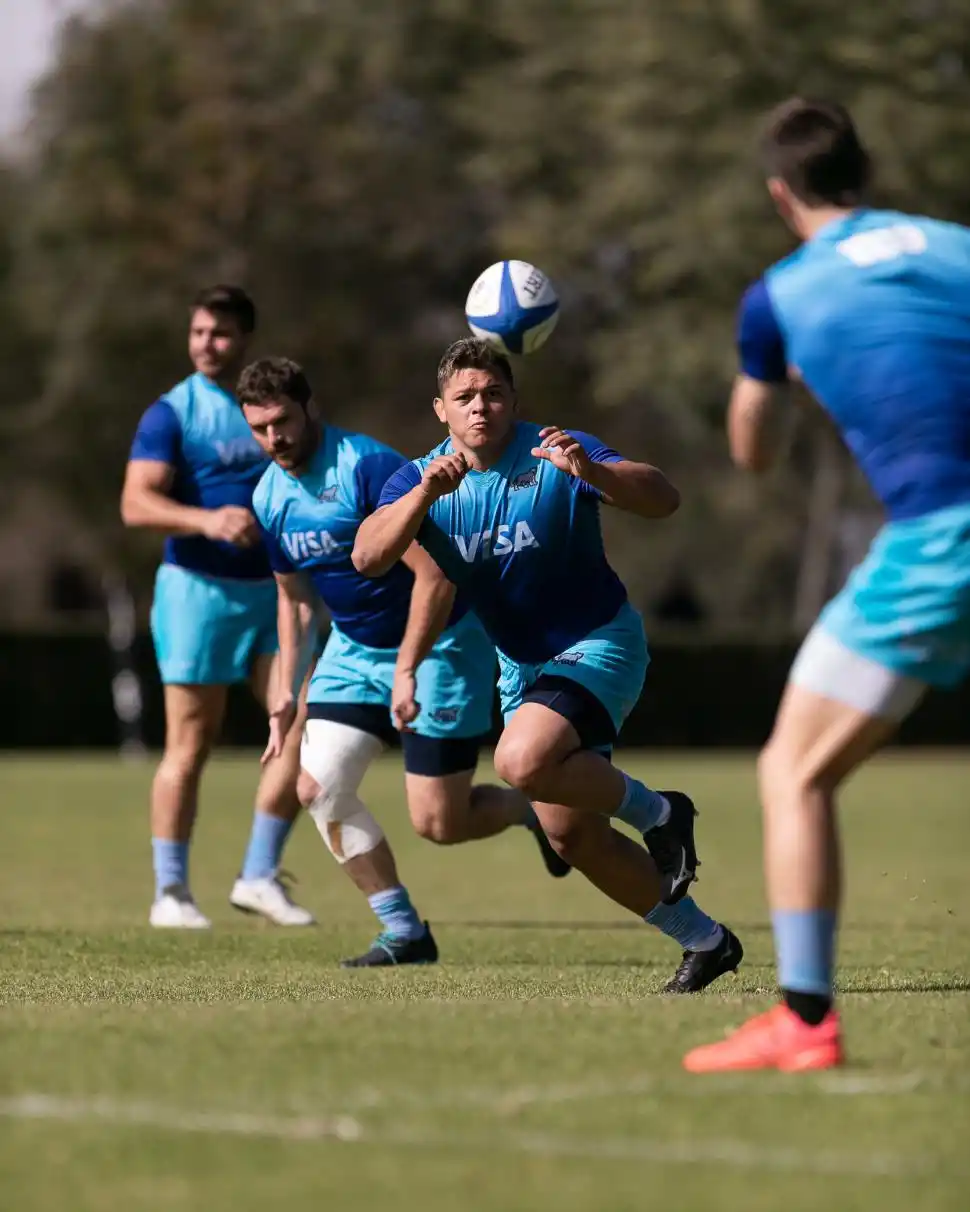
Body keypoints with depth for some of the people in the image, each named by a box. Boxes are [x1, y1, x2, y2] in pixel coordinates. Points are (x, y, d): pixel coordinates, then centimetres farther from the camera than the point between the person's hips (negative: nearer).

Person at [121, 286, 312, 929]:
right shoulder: (172, 413, -6)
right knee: (191, 745, -2)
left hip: (272, 592, 5)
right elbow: (136, 503, -18)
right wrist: (206, 520, -33)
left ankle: (260, 876, 6)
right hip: (199, 588, -5)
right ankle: (171, 892, 7)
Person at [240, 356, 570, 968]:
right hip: (354, 647, 7)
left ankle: (535, 807, 25)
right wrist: (287, 694, 8)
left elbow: (435, 576, -25)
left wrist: (406, 670, -28)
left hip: (442, 643, -7)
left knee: (438, 822, -8)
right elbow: (294, 599, 14)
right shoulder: (270, 498, 0)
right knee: (319, 785, -10)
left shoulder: (370, 467, -23)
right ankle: (404, 932, 2)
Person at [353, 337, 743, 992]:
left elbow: (663, 498, -28)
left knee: (523, 760, -32)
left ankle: (656, 811, -7)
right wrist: (427, 493, -36)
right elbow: (368, 557, -21)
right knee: (572, 834, 7)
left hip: (598, 644, -6)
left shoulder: (556, 454, -17)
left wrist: (591, 471, -46)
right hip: (522, 664, 6)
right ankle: (704, 941, 21)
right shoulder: (421, 479, -4)